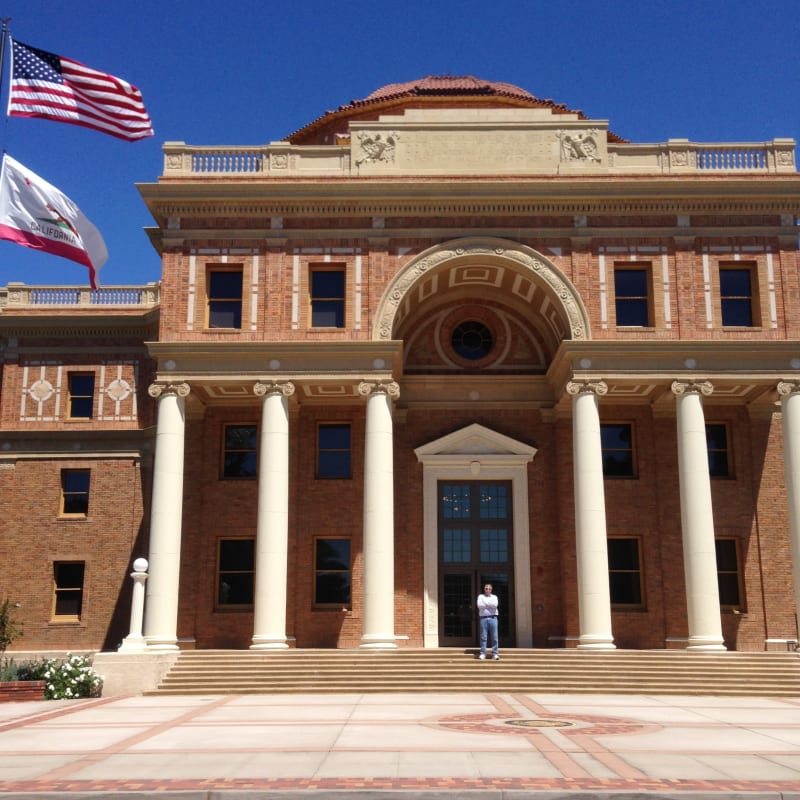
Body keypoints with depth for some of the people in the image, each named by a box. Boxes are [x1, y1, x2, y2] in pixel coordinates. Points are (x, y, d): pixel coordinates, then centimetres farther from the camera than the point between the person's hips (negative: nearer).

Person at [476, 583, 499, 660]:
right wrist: (490, 605, -2)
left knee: (494, 637, -4)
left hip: (493, 618, 0)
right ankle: (483, 654, 0)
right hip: (483, 618, 0)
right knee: (483, 637, -2)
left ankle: (495, 654, -2)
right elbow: (479, 605, -4)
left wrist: (485, 603, -2)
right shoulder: (480, 596, 13)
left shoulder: (494, 597, 14)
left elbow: (495, 605, -6)